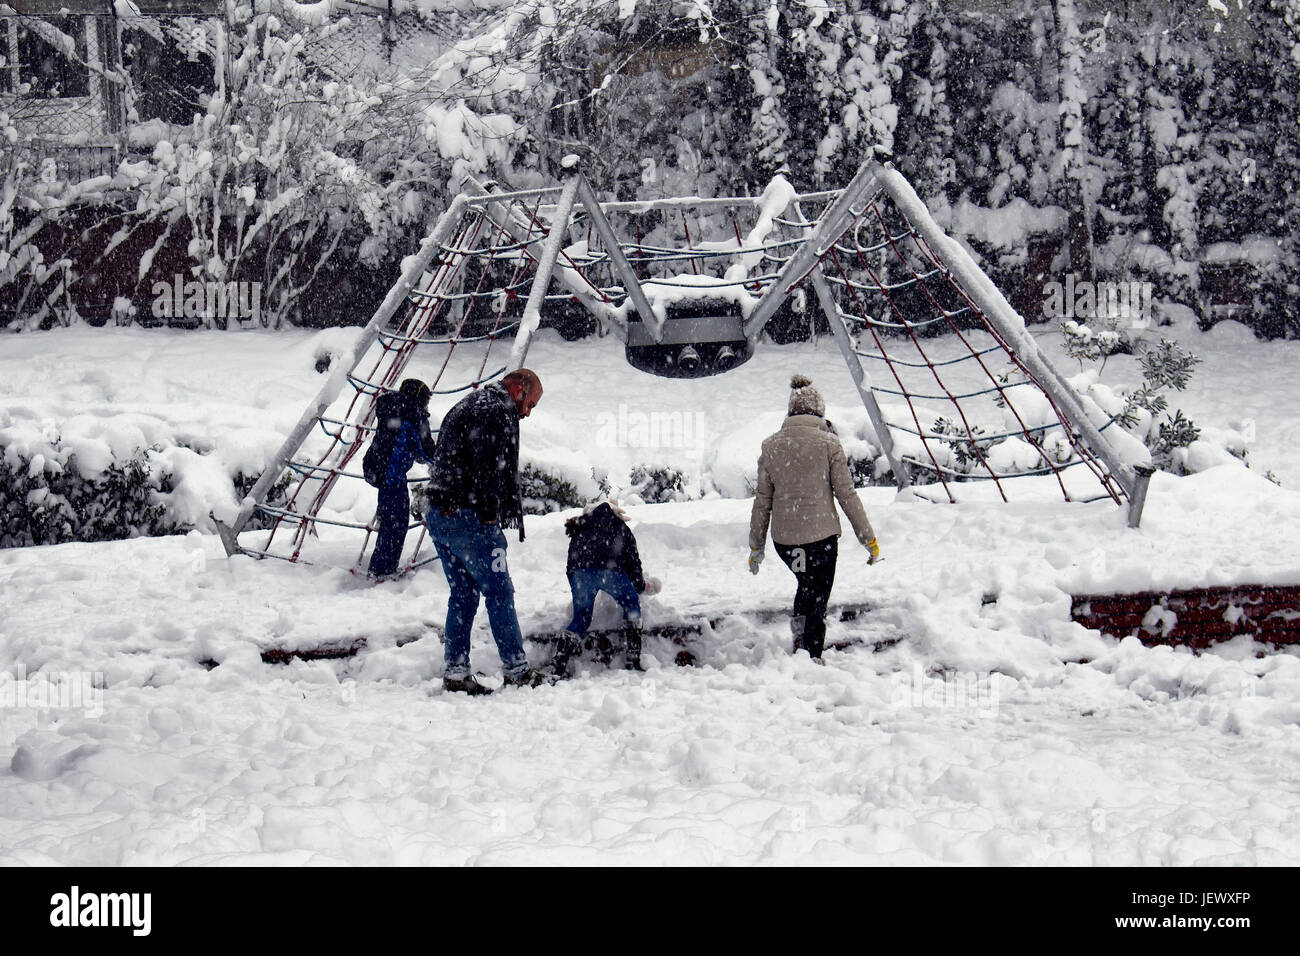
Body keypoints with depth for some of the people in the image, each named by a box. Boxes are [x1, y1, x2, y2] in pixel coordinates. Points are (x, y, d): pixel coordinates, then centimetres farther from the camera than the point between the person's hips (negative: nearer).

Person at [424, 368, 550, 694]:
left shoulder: (462, 407, 24)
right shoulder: (500, 412, -7)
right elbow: (489, 467, -18)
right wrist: (491, 515, -17)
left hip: (437, 515, 9)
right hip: (467, 517, -9)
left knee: (463, 593, 13)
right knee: (499, 592, -2)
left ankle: (455, 672, 11)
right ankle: (516, 670, 1)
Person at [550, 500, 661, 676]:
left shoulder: (580, 529, 35)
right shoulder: (620, 527, 28)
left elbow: (570, 566, 29)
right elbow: (632, 559, 23)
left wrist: (576, 589, 38)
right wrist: (641, 585, 36)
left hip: (581, 572, 3)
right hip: (610, 569, -2)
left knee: (580, 619, 16)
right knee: (631, 605, 20)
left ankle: (557, 666, 2)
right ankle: (632, 661, 12)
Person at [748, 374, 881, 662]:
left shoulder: (771, 446, 2)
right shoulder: (828, 443, -7)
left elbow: (763, 500, 6)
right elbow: (846, 494, -6)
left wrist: (756, 545, 15)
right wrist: (869, 538, 3)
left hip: (783, 538, 4)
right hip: (820, 534, -4)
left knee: (806, 584, 28)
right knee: (816, 604, 8)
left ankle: (799, 643, 22)